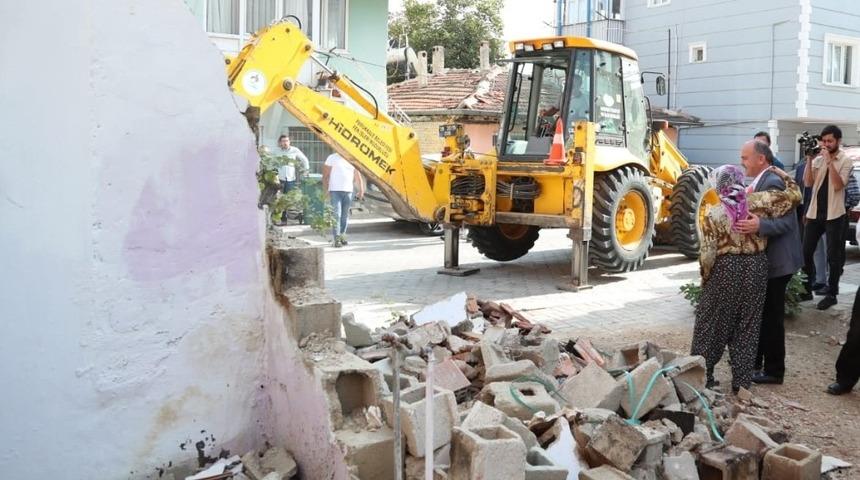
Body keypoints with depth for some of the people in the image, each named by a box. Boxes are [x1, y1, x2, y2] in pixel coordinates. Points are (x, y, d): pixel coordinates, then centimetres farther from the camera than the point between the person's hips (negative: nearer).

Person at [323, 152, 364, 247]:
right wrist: (325, 191, -9)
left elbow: (357, 176, 16)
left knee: (345, 215, 7)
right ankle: (336, 239, -12)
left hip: (348, 191, 4)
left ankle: (342, 236, 18)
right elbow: (325, 176, -1)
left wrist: (361, 190, 8)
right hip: (335, 190, -4)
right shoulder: (332, 158, 1)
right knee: (336, 214, -10)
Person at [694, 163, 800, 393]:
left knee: (712, 323, 11)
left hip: (725, 269, -2)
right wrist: (783, 175, 15)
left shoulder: (713, 214, -11)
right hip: (755, 268, 2)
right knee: (747, 326, 11)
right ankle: (741, 380, 14)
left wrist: (705, 277, 4)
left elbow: (707, 254, -11)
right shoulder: (759, 201, -7)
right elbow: (794, 196, 0)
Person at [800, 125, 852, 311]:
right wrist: (809, 159, -10)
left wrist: (829, 161, -21)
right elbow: (807, 183, -3)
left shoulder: (845, 160, -5)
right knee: (806, 252, 7)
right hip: (814, 212, 5)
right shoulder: (818, 159, 7)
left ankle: (831, 294, 11)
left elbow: (838, 185, -17)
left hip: (834, 214, -4)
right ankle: (807, 290, 18)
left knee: (833, 256, 3)